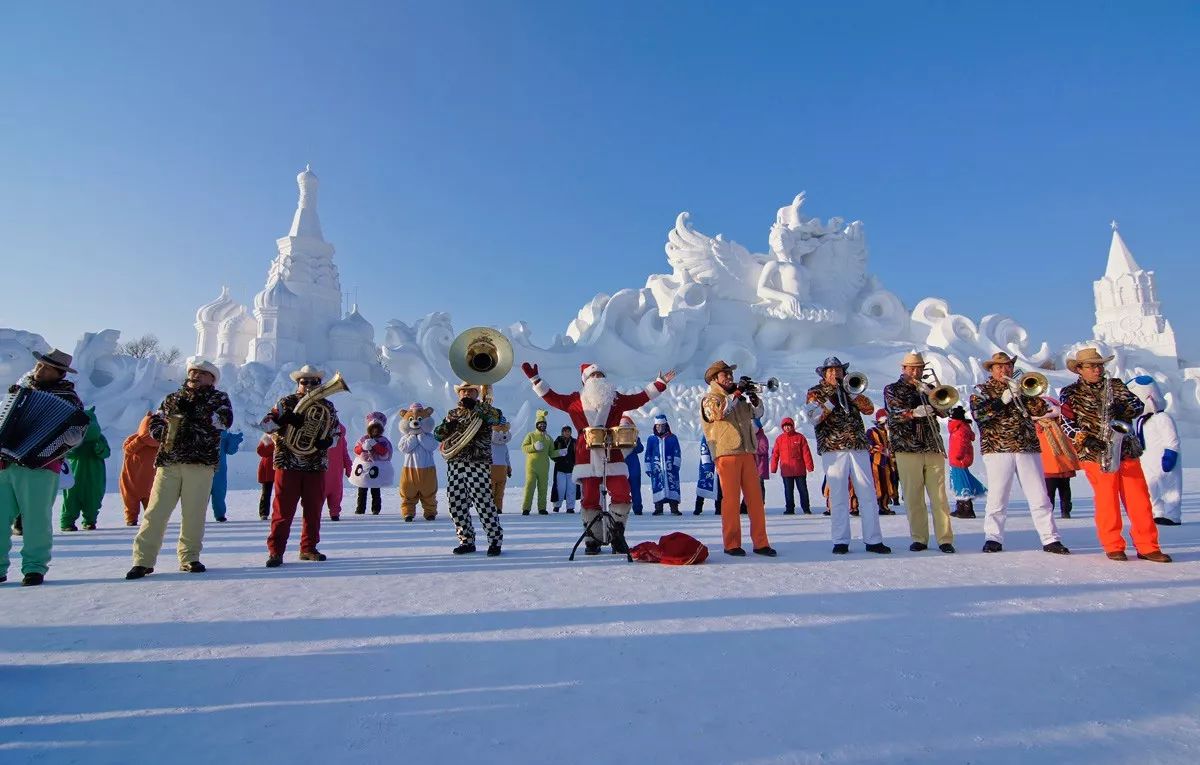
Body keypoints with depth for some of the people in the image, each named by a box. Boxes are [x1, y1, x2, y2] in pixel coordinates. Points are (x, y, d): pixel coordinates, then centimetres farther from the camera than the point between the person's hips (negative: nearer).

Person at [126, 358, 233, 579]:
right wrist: (162, 433, 0)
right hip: (168, 461, 3)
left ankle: (189, 558, 13)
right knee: (156, 511, -2)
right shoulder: (172, 399, 21)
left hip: (201, 463, -2)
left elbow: (224, 420, -8)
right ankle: (143, 560, 5)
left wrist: (191, 412, -12)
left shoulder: (219, 398, 10)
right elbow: (154, 421, 22)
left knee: (194, 513, 1)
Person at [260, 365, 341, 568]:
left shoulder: (327, 407, 11)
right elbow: (265, 423, -2)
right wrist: (284, 420, -22)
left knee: (313, 509, 8)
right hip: (287, 463, -3)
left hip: (316, 465, 3)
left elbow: (336, 431, 17)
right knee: (283, 509, -2)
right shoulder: (286, 403, 3)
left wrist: (328, 441, -5)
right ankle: (276, 551, 7)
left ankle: (308, 548, 21)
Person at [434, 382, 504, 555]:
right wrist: (447, 427, -3)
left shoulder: (484, 409, 5)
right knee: (456, 504, 6)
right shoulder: (452, 413, 19)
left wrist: (474, 406, -24)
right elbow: (438, 434, 19)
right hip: (455, 463, 5)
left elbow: (497, 417, -17)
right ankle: (467, 541, 19)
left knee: (484, 503, -7)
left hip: (479, 463, -5)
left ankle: (495, 541, 4)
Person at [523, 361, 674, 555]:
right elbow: (551, 397, 16)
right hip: (587, 457, -1)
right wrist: (534, 378, 13)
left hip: (612, 457, 1)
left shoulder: (616, 399, 14)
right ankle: (593, 541, 14)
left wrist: (660, 383, 19)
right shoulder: (575, 401, 12)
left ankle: (616, 536, 12)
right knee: (590, 499, 0)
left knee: (623, 496, -7)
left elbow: (641, 398, 20)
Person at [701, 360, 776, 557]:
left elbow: (758, 412, 21)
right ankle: (731, 544, 3)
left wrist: (754, 396, 4)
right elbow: (719, 412, -17)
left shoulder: (739, 399, 23)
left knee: (756, 498, 3)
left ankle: (760, 543, 9)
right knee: (730, 499, -4)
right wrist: (737, 393, -11)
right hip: (726, 454, -6)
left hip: (747, 453, 6)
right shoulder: (709, 399, 4)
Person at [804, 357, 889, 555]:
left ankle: (873, 540, 9)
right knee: (838, 497, -2)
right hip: (833, 449, -3)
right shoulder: (815, 392, 8)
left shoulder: (851, 389, 19)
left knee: (868, 494, 2)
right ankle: (841, 541, 5)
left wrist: (851, 392, -7)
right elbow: (813, 417, -7)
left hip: (859, 447, 3)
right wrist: (831, 402, -16)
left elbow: (869, 408, 4)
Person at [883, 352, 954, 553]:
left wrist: (929, 394, -9)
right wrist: (914, 412, -26)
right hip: (907, 449, -2)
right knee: (913, 497, -1)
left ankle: (945, 539, 3)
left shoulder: (929, 389, 19)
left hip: (934, 449, 3)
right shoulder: (892, 389, 9)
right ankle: (919, 539, 7)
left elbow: (944, 412, 5)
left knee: (939, 496, -1)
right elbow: (895, 414, -8)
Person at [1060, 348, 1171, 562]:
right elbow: (1066, 422, -8)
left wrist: (1123, 409, -13)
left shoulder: (1115, 385, 14)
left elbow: (1139, 405, 8)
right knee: (1107, 501, -1)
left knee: (1140, 499, 4)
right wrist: (1085, 438, -21)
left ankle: (1147, 547, 13)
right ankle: (1113, 547, 10)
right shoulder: (1070, 393, 1)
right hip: (1096, 454, -4)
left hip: (1127, 451, 4)